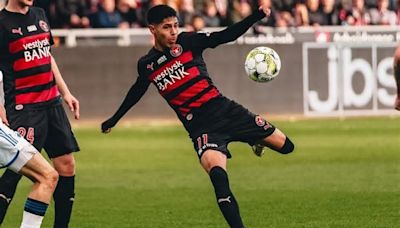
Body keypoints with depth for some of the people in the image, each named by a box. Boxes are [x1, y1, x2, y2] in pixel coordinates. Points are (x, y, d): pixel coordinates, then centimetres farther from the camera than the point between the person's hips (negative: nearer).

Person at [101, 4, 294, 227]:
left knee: (285, 146, 1)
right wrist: (114, 120, 34)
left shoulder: (187, 41, 0)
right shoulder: (147, 65, 4)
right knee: (217, 174, -30)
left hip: (224, 108, 2)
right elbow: (137, 91, 23)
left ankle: (257, 140, 36)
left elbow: (227, 36, -5)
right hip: (200, 126, -2)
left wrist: (257, 16, -19)